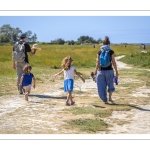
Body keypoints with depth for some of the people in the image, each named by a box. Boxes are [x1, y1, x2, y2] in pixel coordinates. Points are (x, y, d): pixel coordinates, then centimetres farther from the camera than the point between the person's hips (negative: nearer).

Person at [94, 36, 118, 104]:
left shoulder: (99, 52, -2)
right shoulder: (111, 52, -5)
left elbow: (98, 62, -1)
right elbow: (113, 62, -5)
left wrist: (96, 70, 12)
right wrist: (116, 71, 4)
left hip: (101, 71, 0)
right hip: (109, 70, 0)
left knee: (102, 86, 10)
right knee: (110, 85, 22)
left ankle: (105, 100, 10)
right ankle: (110, 97, 17)